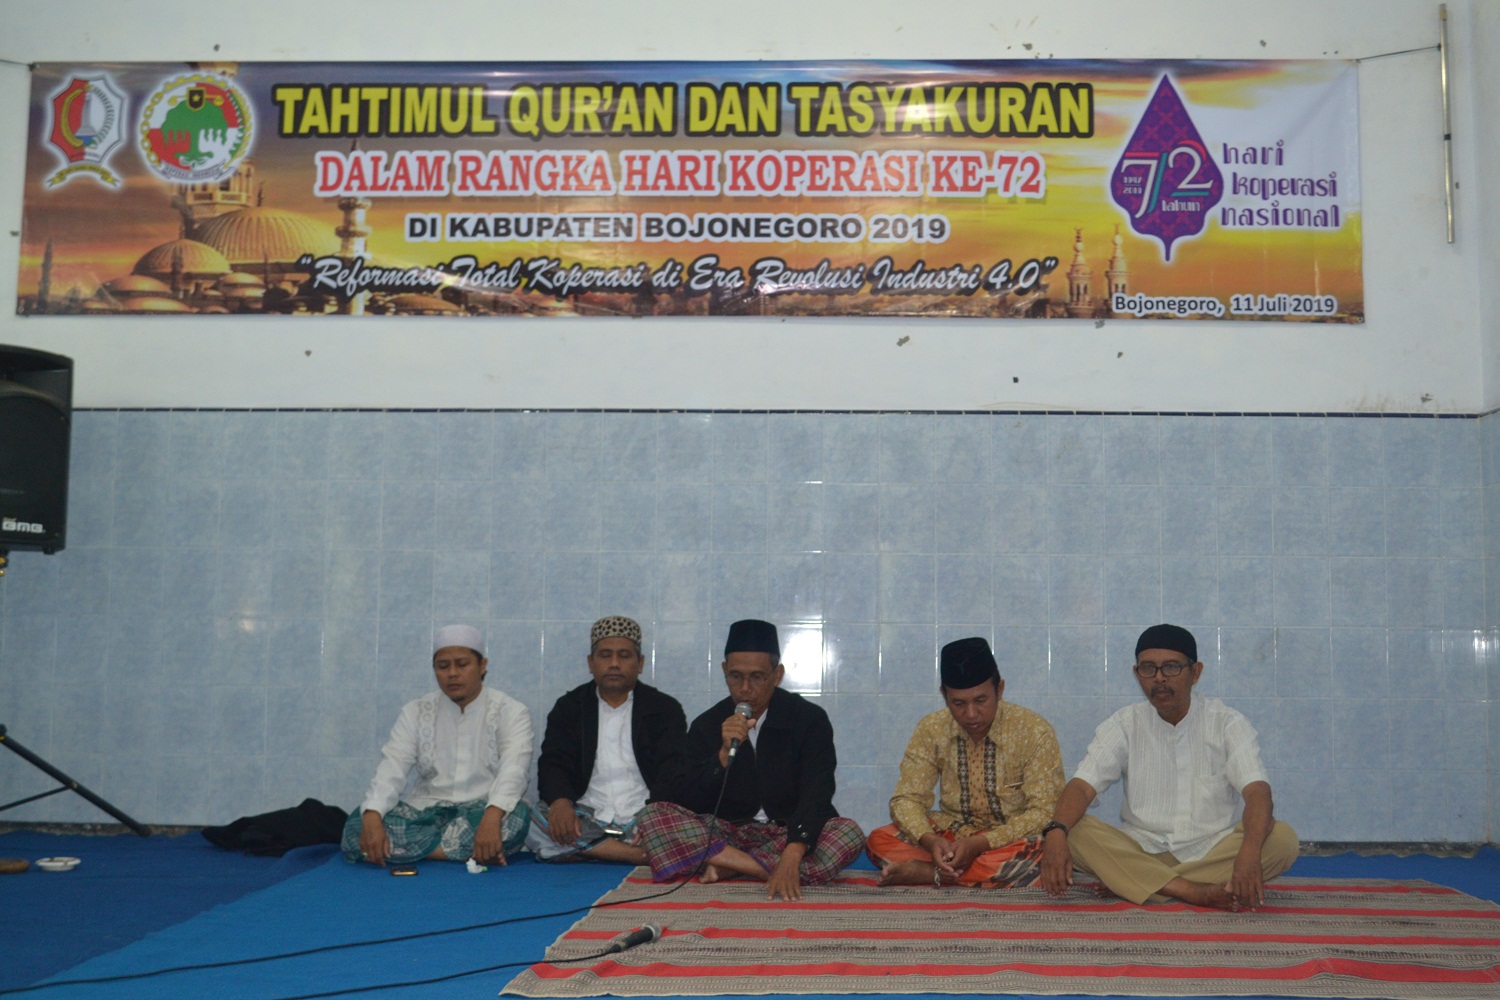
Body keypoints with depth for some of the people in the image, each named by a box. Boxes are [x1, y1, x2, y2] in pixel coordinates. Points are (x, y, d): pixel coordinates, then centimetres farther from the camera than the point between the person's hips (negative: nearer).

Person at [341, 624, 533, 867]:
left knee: (516, 817, -37)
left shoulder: (511, 712, -1)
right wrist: (372, 817, -26)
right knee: (356, 826, -24)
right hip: (425, 813, 3)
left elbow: (513, 770, -18)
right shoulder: (416, 712, 9)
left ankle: (419, 847, -22)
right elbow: (391, 768, -4)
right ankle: (472, 851, -25)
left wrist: (492, 817, -39)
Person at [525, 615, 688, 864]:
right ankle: (643, 855, -28)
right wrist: (560, 801, -21)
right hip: (585, 819, 2)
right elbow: (553, 763, 3)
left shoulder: (665, 710, 10)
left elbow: (673, 772, -2)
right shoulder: (569, 707, 14)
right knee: (534, 825, -30)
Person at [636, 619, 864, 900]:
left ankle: (729, 864, -25)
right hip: (726, 833, 1)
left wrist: (792, 856, -35)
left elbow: (815, 796, -18)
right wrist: (725, 753, -21)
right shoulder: (706, 726, 2)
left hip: (791, 834, -1)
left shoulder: (809, 719, -5)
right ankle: (770, 868, -25)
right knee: (654, 816, -23)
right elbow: (687, 804, -6)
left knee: (849, 834, -31)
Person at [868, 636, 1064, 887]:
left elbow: (1044, 811, -15)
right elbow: (907, 799, -3)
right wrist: (929, 840, -25)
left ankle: (927, 872, -24)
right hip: (950, 835, 3)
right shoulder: (931, 730, -2)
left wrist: (981, 844, -27)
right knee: (879, 841, -21)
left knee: (1037, 854, -38)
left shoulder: (1034, 731, -12)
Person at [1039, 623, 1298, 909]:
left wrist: (1250, 852, -39)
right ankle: (1199, 894, -33)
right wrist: (1055, 832, -33)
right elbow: (1082, 786, -10)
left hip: (1212, 854, 0)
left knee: (1283, 839, -28)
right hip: (1141, 853, 0)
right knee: (1076, 831, -25)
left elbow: (1257, 791, -17)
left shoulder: (1228, 724, -2)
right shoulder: (1124, 725, 2)